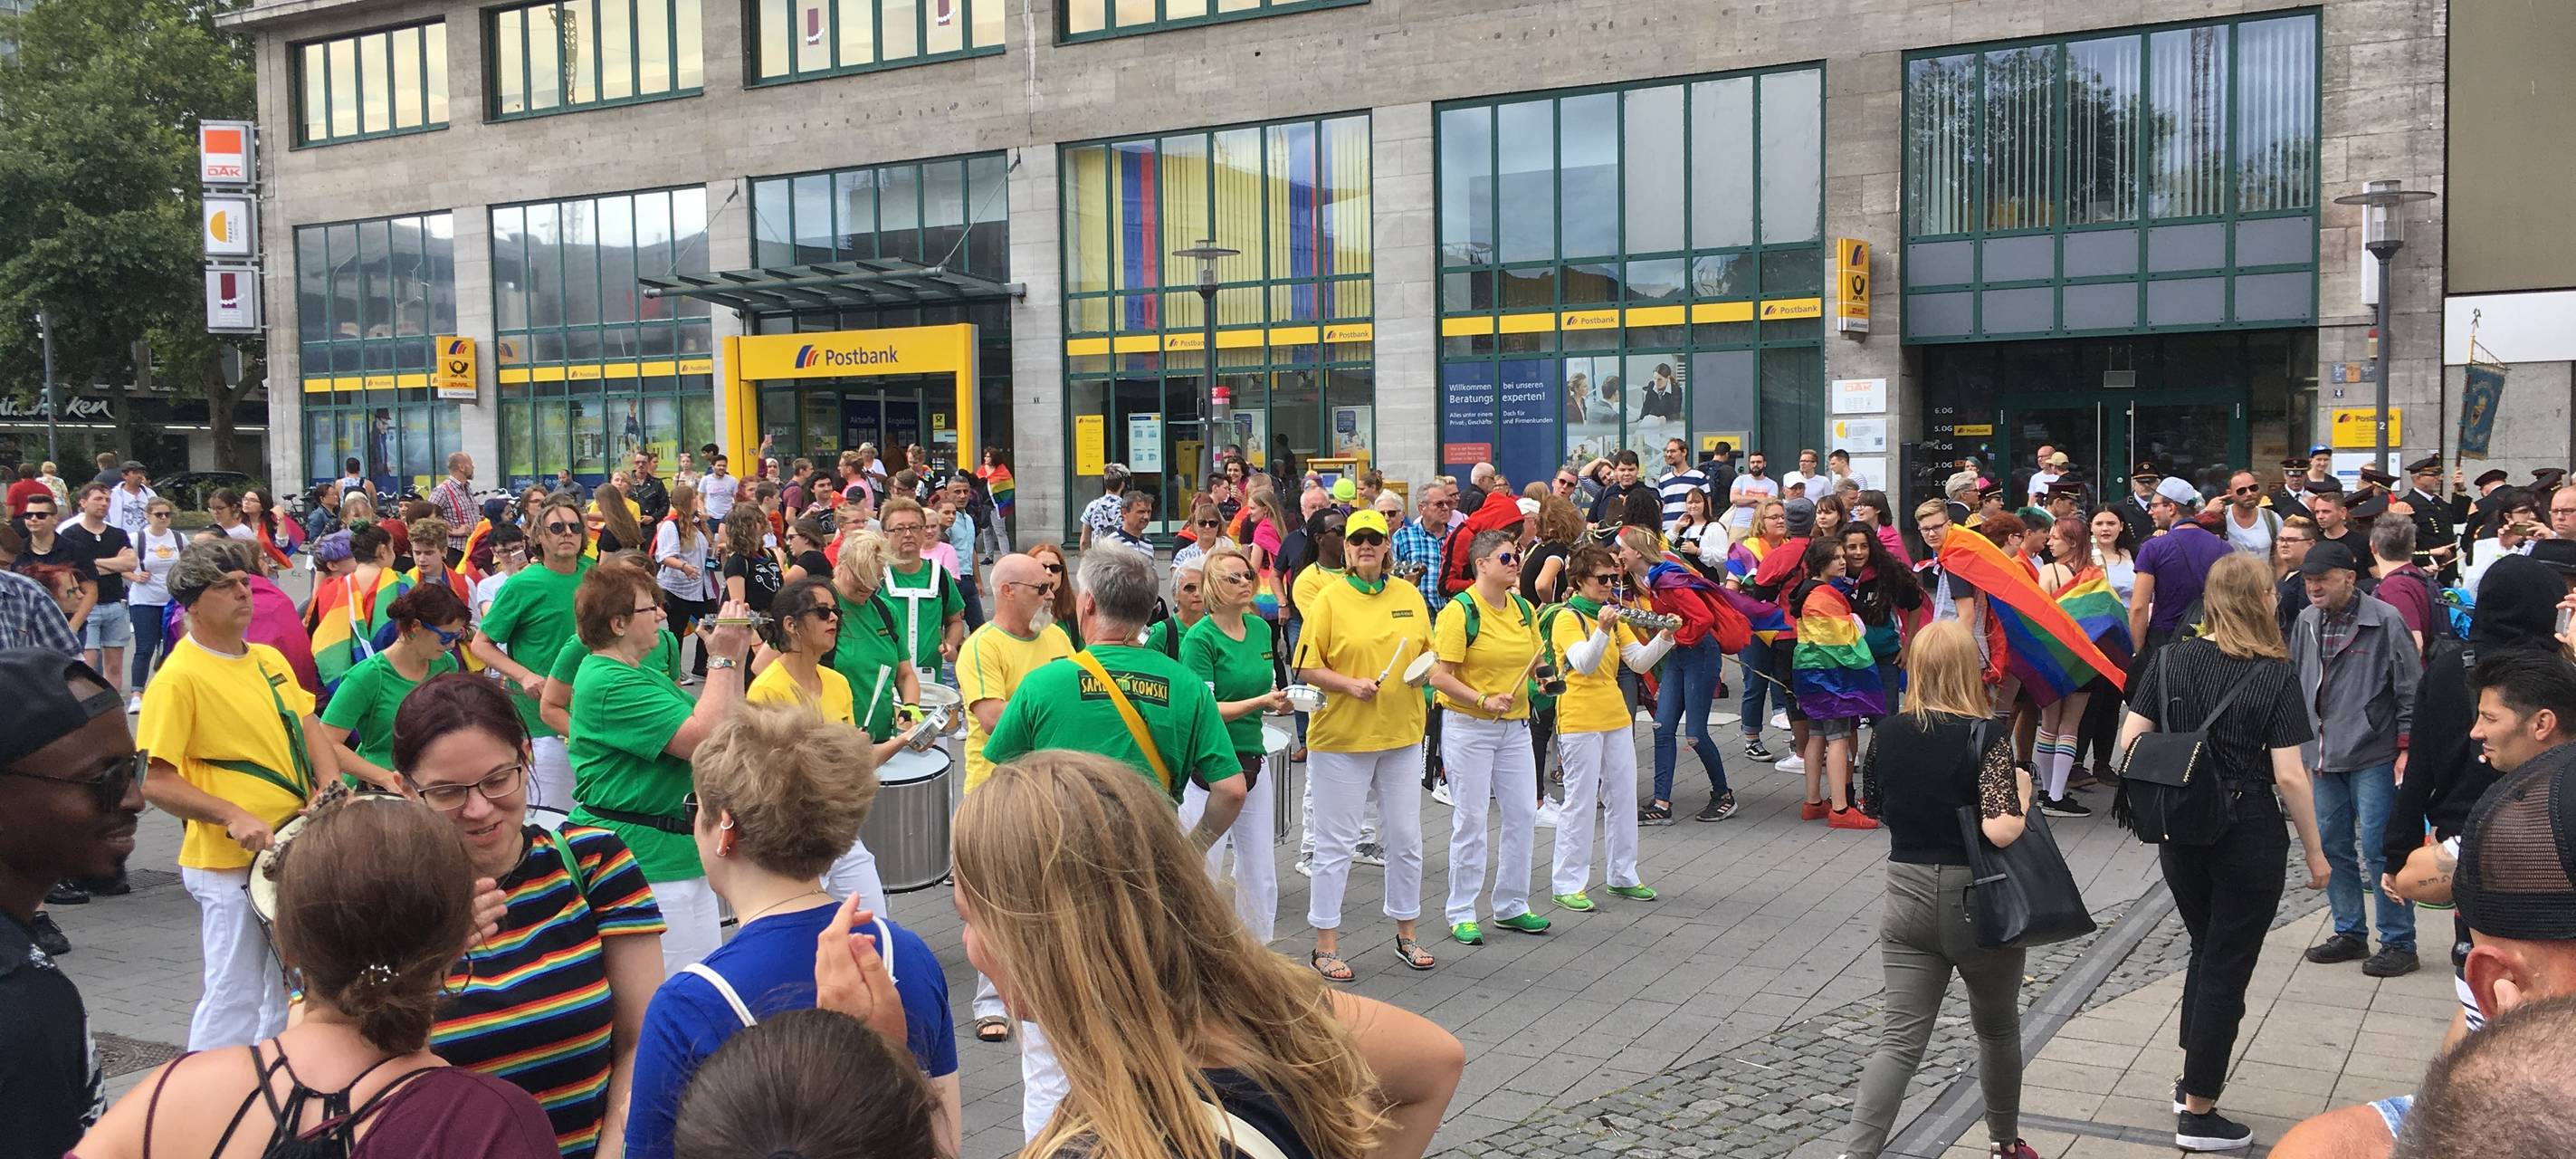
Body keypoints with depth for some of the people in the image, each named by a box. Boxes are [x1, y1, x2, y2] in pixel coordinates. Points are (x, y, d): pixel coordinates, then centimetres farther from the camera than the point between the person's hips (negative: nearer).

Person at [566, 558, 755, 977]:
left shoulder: (645, 676, 16)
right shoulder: (610, 684, -17)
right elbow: (704, 739, -25)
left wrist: (736, 658, 6)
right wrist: (723, 659, -15)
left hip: (682, 859, 11)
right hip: (648, 864, -11)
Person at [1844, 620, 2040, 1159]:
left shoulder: (1888, 734, -1)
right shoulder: (1986, 737, -16)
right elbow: (2001, 830, -24)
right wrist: (2022, 791, -6)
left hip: (1908, 899, 3)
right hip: (1978, 907, -3)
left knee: (1901, 1039, 4)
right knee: (1998, 1030, 21)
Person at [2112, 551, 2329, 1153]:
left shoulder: (2171, 660, -2)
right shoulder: (2275, 674, -13)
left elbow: (2129, 740, -3)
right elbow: (2289, 776, -15)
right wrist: (2315, 853, -4)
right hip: (2248, 838, -4)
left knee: (2206, 952, 25)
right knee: (2227, 969, 7)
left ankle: (2193, 1078, 34)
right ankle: (2199, 1114, 15)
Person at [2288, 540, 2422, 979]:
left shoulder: (2384, 620, -10)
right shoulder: (2307, 622, 8)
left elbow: (2411, 688, -8)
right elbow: (2296, 684, 17)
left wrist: (2406, 748, -10)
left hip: (2373, 756, -6)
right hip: (2323, 756, 6)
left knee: (2378, 848, -5)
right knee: (2332, 846, 11)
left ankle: (2398, 942, 6)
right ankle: (2350, 933, 24)